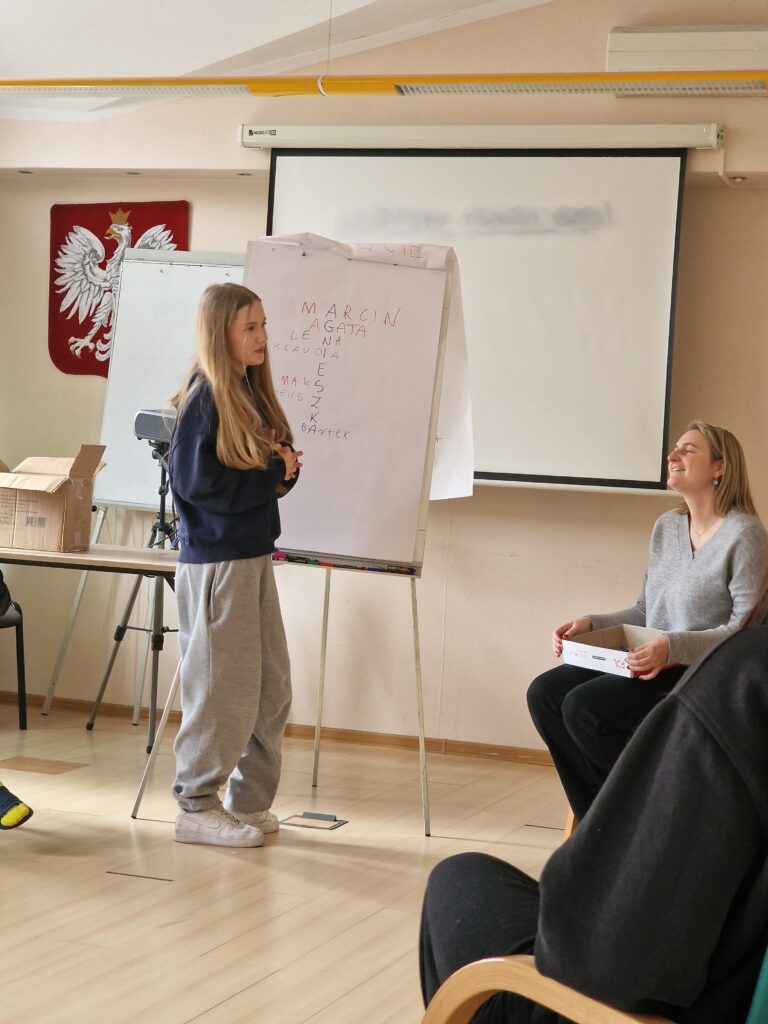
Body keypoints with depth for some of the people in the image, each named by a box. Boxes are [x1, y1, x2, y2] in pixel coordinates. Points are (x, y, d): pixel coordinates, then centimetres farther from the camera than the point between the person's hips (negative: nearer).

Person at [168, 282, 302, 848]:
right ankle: (196, 807, 9)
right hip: (216, 560, -9)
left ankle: (249, 802, 22)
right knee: (225, 690, -3)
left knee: (272, 687, 12)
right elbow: (196, 481, -19)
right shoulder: (205, 398, -13)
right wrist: (271, 474, -13)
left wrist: (285, 465, -8)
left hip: (255, 556, 9)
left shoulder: (252, 394, 12)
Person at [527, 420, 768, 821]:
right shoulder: (666, 526, 13)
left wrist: (673, 646, -28)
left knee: (583, 706, -25)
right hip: (655, 666, 8)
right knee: (544, 693, -9)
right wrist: (590, 624, 3)